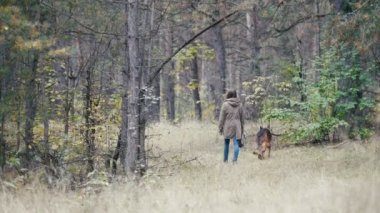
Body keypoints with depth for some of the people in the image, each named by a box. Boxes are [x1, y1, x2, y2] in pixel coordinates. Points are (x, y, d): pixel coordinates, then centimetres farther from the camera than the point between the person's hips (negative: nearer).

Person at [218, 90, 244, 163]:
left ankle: (225, 160, 19)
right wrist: (242, 128, 19)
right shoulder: (239, 105, 6)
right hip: (237, 127, 2)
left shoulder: (225, 104, -6)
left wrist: (220, 128, 1)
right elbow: (241, 118, 12)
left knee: (226, 143, 12)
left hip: (227, 127, -2)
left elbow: (222, 117, -5)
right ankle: (235, 160, -15)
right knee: (236, 143, -3)